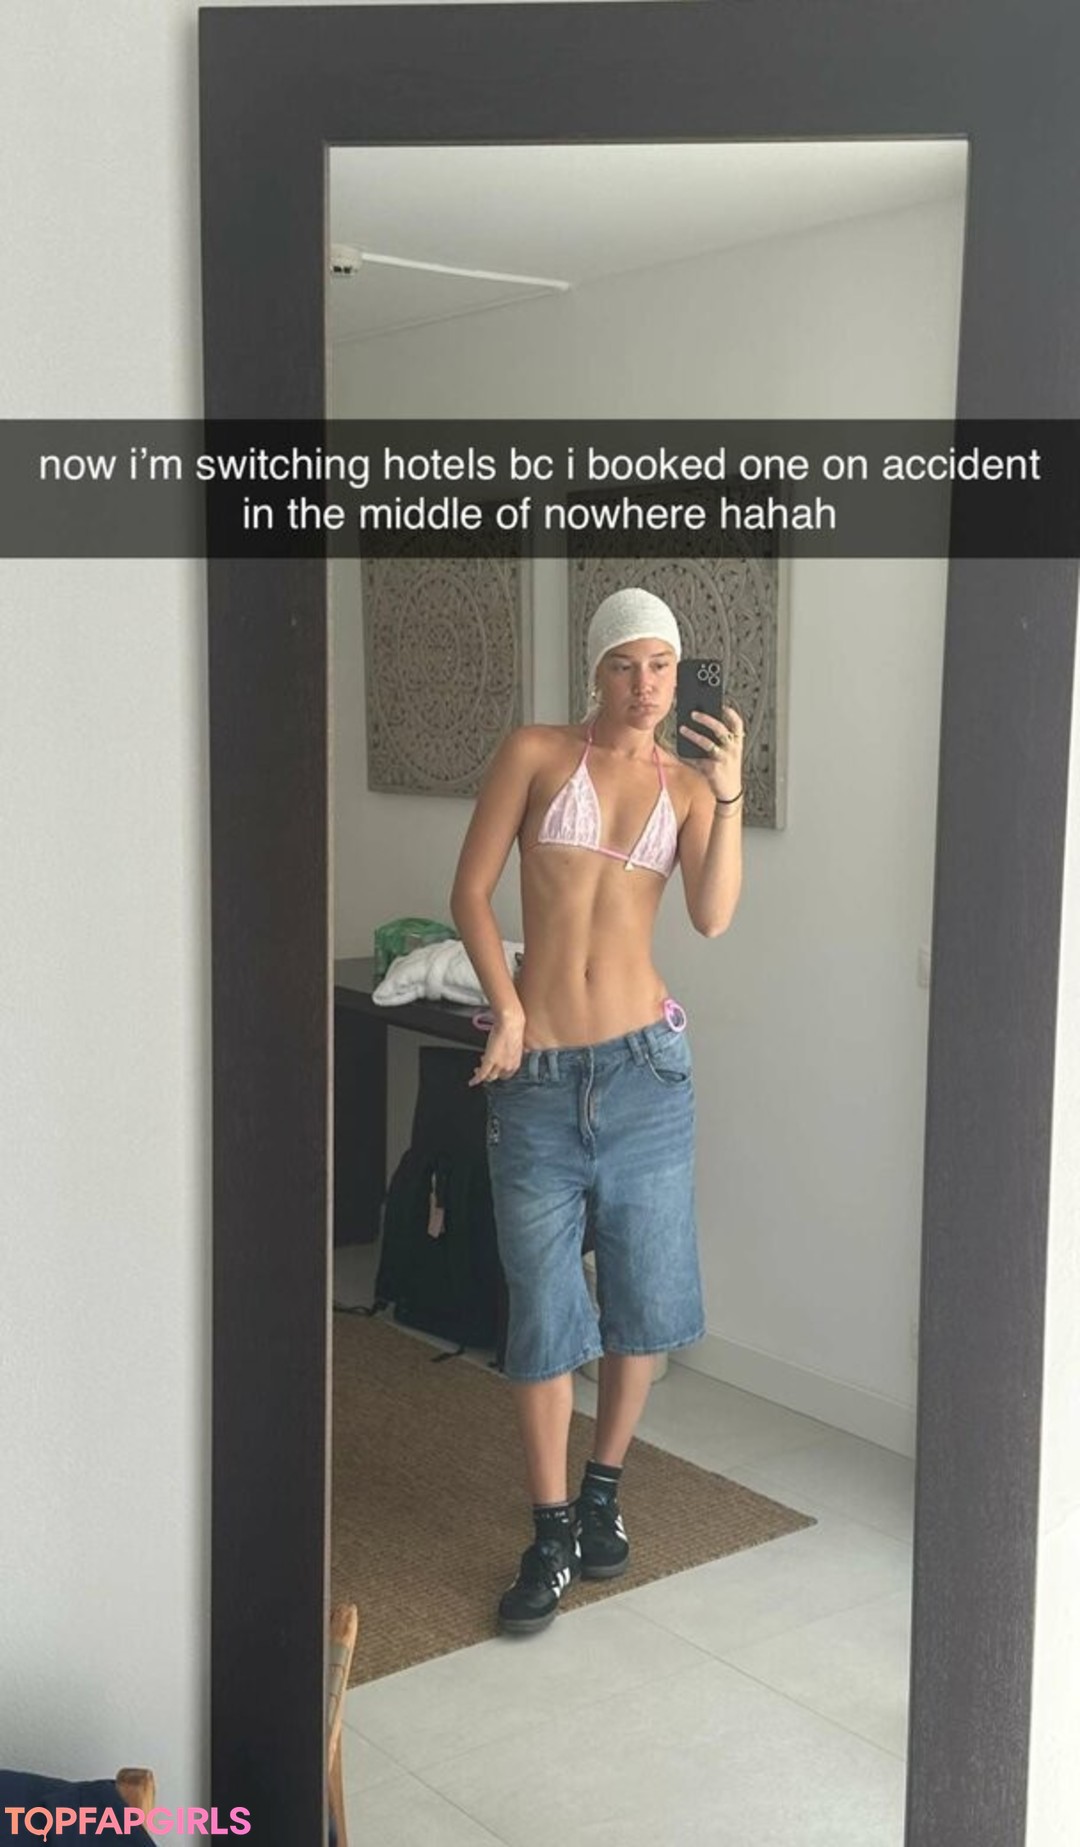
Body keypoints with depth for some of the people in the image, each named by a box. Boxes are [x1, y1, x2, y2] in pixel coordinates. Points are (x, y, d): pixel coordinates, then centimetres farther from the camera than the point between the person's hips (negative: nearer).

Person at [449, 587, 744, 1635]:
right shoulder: (536, 753, 1)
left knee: (644, 1296, 10)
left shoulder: (686, 782, 7)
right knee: (543, 1310, 4)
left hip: (643, 1065, 2)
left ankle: (602, 1494, 33)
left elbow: (714, 916, -8)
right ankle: (551, 1536, 19)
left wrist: (728, 797, -18)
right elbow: (471, 893, 0)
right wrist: (506, 1006, -10)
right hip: (537, 1075, -2)